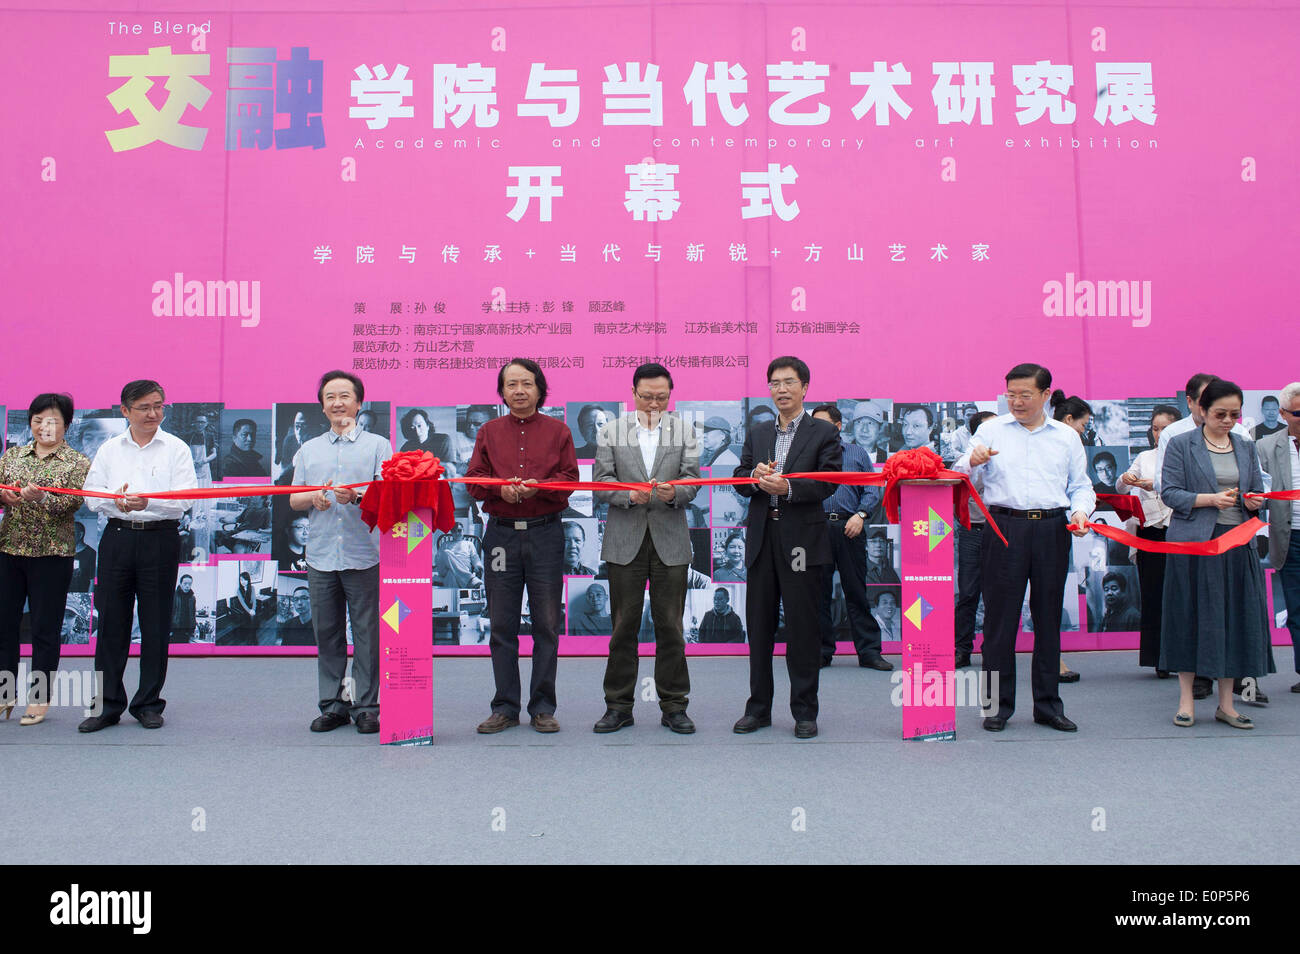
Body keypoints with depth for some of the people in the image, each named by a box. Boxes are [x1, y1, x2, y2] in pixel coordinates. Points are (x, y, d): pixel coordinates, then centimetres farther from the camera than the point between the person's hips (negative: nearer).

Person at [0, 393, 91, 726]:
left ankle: (39, 699, 13)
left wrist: (41, 497, -28)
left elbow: (72, 504, -11)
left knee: (45, 629, 2)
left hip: (52, 554, -3)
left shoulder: (77, 463, 1)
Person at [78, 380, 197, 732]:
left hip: (160, 540, -2)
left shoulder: (176, 448, 3)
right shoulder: (110, 449, 12)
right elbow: (91, 493, 7)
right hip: (117, 538, 2)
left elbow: (186, 498, -7)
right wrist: (114, 501, -14)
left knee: (156, 626, 3)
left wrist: (149, 502, -23)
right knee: (110, 623, 3)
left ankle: (149, 703, 15)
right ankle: (108, 704, 12)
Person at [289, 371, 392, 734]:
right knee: (326, 633, 7)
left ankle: (367, 706, 8)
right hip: (321, 555, 3)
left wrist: (358, 496, -22)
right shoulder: (309, 450, 18)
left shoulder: (377, 445, 7)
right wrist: (314, 497, -7)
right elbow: (294, 499, 14)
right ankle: (332, 705, 17)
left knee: (367, 633, -1)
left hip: (364, 557, -3)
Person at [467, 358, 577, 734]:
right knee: (502, 625, 4)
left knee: (547, 623, 1)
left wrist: (537, 486, -16)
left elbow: (570, 478, 1)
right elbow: (474, 480, 7)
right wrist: (500, 487, -13)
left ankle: (542, 707, 11)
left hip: (545, 533, -1)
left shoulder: (558, 431, 8)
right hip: (501, 534, 1)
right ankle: (505, 708, 13)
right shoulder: (489, 431, 12)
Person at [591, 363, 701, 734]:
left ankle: (673, 706, 13)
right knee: (624, 625, 5)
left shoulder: (685, 432, 9)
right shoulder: (611, 432, 8)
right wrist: (629, 495, -18)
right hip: (624, 540, 0)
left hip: (671, 540, 0)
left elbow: (692, 480, 0)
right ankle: (619, 706, 14)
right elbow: (601, 480, 1)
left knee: (670, 625, 3)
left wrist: (673, 492, -22)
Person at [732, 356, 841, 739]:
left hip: (802, 539, -4)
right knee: (759, 625, 8)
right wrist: (756, 476, -12)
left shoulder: (824, 433, 3)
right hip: (761, 538, 4)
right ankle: (758, 708, 19)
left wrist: (788, 488, -22)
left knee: (802, 627, 0)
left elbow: (829, 482, -9)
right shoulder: (757, 434, 17)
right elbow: (740, 479, 10)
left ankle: (804, 711, 10)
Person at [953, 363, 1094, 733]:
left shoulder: (1067, 436, 15)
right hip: (1005, 528, -2)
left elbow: (1080, 486, 17)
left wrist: (1081, 511, -4)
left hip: (1052, 530, 2)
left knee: (1049, 616, 6)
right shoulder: (991, 430, 9)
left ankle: (1048, 704, 16)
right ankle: (998, 704, 7)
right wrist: (972, 461, -21)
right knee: (999, 616, -2)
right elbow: (958, 476, 2)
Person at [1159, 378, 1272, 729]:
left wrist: (1253, 502, -6)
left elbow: (1256, 491, 17)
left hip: (1237, 542, 4)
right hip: (1193, 542, -4)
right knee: (1191, 618, -1)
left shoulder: (1246, 447, 14)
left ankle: (1226, 703, 13)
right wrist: (1210, 499, -18)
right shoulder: (1181, 445, 1)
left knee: (1234, 618, 4)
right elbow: (1169, 492, -6)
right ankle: (1186, 700, 9)